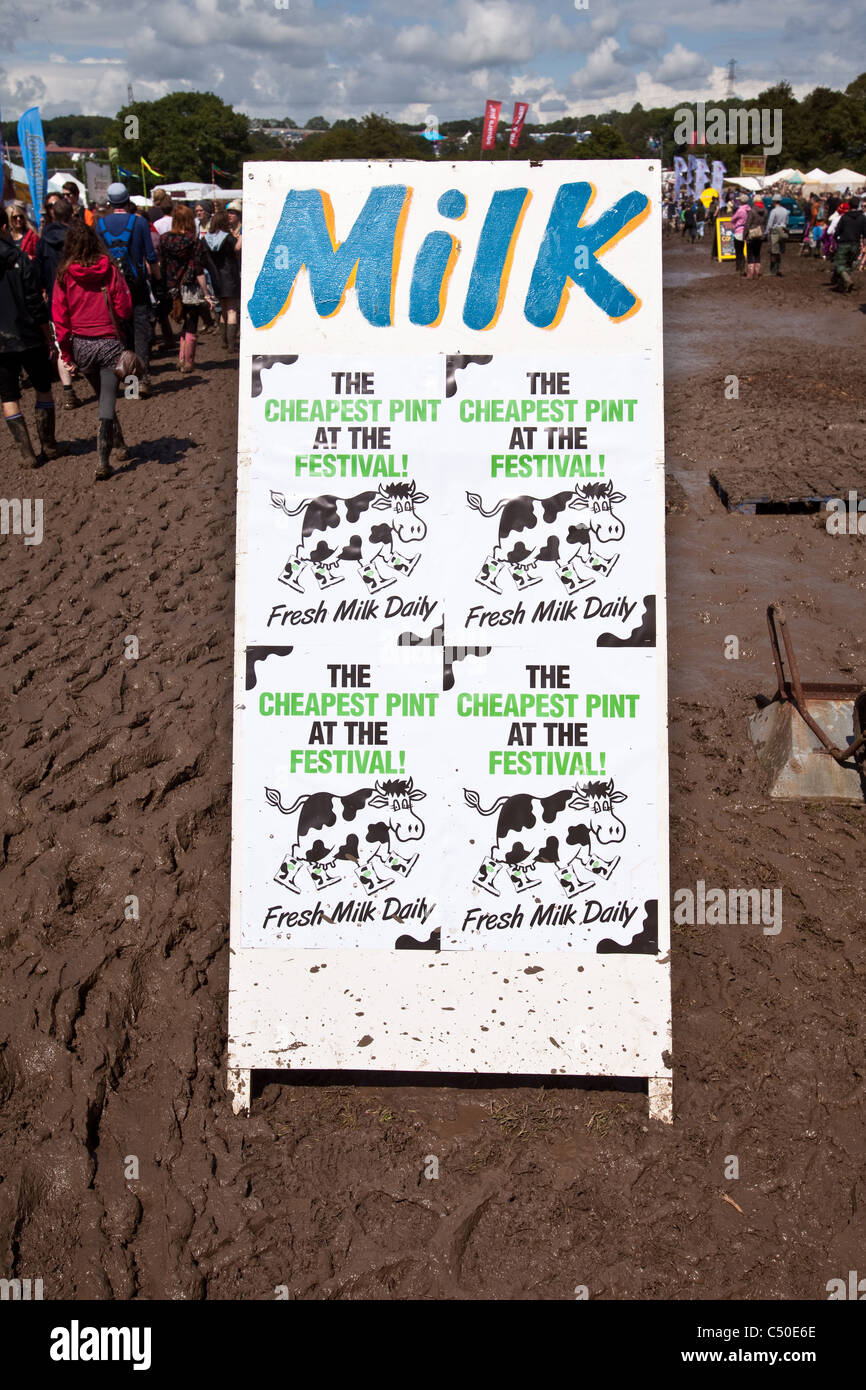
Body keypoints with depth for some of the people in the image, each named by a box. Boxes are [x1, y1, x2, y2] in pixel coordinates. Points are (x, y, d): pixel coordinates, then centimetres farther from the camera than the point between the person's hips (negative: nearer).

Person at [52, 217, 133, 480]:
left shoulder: (64, 274, -4)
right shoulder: (109, 269, -7)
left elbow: (59, 315, -2)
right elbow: (125, 308, -5)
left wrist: (66, 352, 6)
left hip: (81, 344, 2)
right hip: (109, 342, -2)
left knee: (103, 395, 21)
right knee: (107, 400, 1)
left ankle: (119, 445, 32)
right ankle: (102, 460, -6)